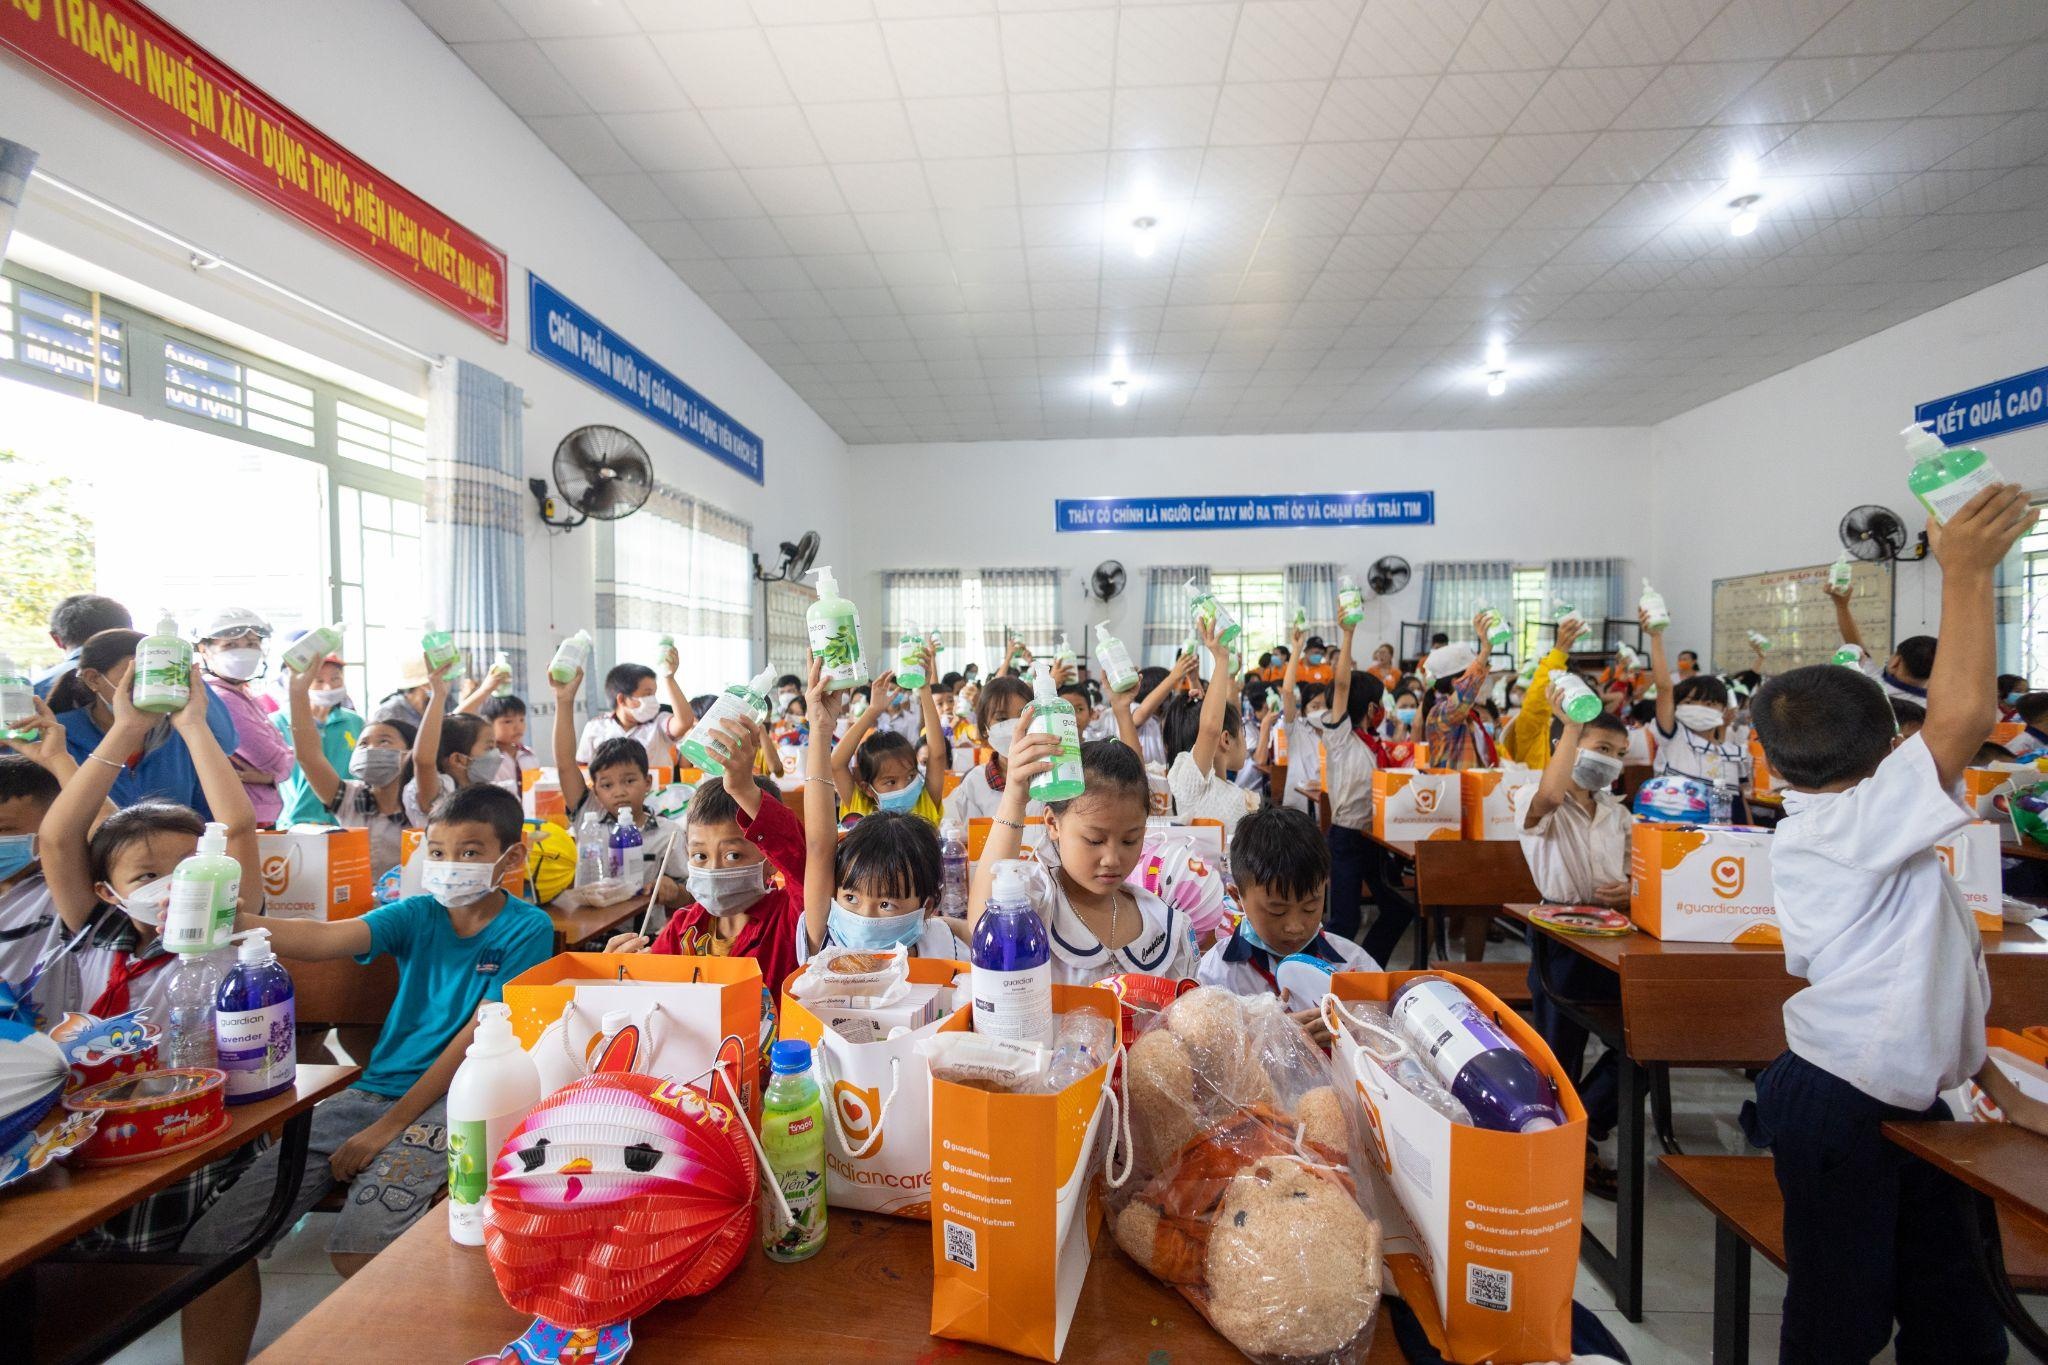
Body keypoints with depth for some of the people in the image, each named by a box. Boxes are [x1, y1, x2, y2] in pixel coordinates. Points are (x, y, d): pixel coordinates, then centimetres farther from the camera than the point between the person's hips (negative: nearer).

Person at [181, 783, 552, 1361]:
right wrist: (234, 921, -29)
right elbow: (325, 939, -11)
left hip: (447, 1099, -5)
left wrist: (389, 1127, -12)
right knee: (212, 1242, -6)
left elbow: (477, 1037, -10)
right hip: (372, 1089, 5)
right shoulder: (418, 914, 7)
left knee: (357, 1250, -27)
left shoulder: (527, 928, -7)